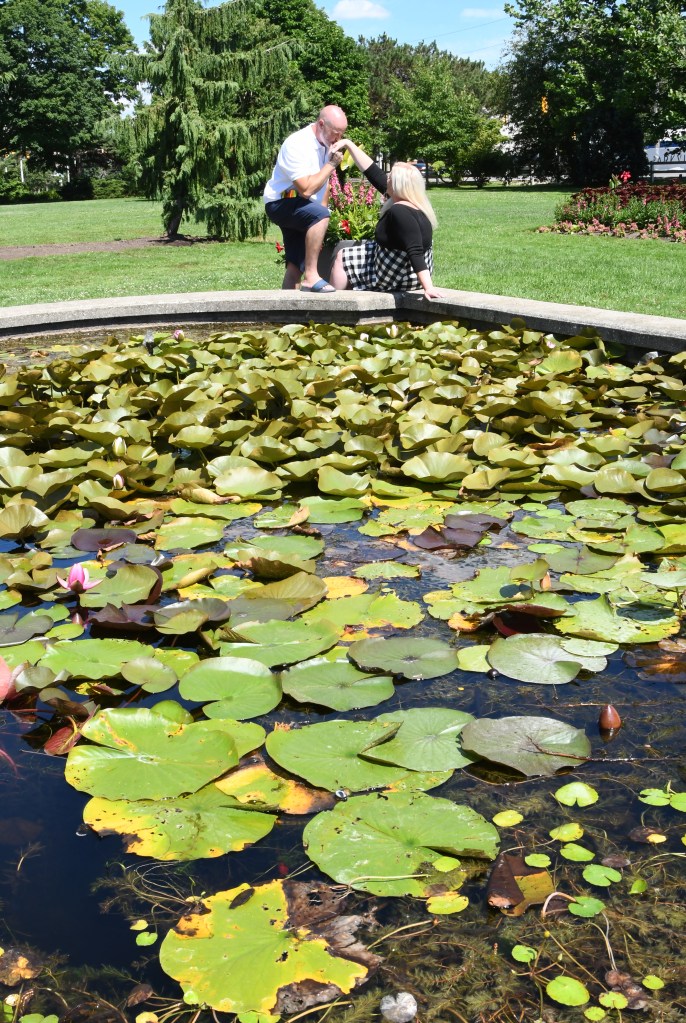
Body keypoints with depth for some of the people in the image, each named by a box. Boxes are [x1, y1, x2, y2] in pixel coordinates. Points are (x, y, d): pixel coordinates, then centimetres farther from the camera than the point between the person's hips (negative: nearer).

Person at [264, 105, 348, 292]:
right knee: (320, 214, -35)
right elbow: (306, 189, -29)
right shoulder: (297, 145, -21)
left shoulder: (325, 144, 7)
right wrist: (331, 164, -22)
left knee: (295, 267, 2)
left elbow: (324, 183, 13)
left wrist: (320, 227, 6)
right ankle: (311, 277, -33)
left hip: (299, 210, 9)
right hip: (281, 204, -9)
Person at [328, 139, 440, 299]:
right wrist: (348, 144, 10)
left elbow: (415, 252, -38)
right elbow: (373, 172, 6)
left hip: (399, 278, -10)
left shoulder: (400, 212, -28)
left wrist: (428, 287, -44)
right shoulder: (413, 203, 0)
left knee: (341, 257, 8)